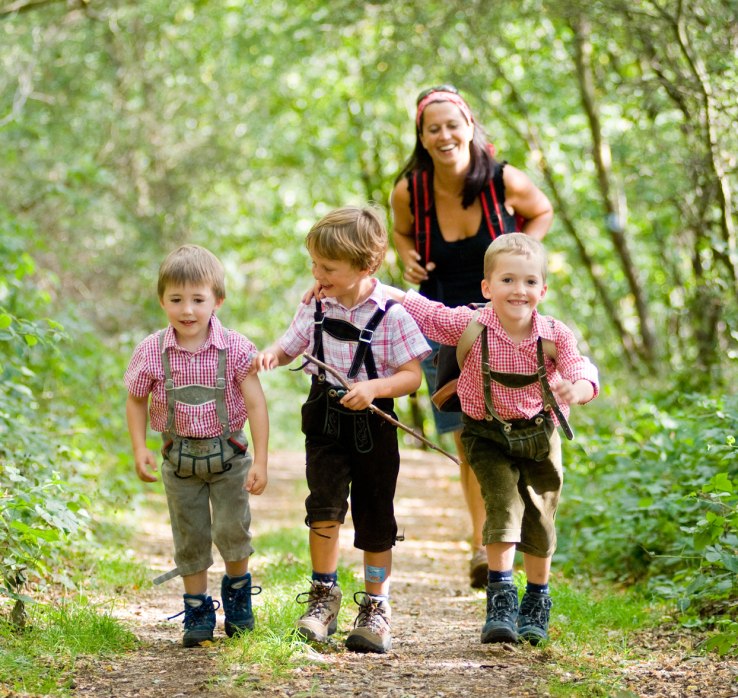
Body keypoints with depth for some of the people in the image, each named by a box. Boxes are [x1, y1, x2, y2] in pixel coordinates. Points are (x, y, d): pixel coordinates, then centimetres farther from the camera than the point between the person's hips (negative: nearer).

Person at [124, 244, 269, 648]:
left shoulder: (234, 348, -13)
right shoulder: (151, 352, -9)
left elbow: (256, 404, -10)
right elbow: (136, 401, 6)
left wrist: (260, 461, -13)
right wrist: (139, 449, -5)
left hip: (228, 454, -2)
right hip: (179, 459, 2)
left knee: (232, 530, -9)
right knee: (190, 538, 8)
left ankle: (238, 586, 21)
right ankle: (197, 609, 22)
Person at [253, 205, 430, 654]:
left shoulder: (391, 315, -12)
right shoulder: (315, 307, 1)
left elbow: (412, 376, -11)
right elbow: (290, 347, 13)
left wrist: (374, 388, -28)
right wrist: (272, 356, -10)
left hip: (373, 425, -2)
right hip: (325, 419, 2)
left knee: (375, 520, 7)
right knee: (325, 506, -16)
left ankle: (376, 608, 21)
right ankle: (324, 595, 2)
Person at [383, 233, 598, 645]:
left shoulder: (554, 335, -13)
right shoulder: (471, 326, -14)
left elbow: (581, 370, -22)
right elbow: (419, 309, -6)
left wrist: (577, 389, -48)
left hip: (539, 436, 1)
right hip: (488, 437, -1)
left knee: (539, 518, 8)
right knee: (503, 505, -20)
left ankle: (538, 604, 25)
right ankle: (501, 597, -18)